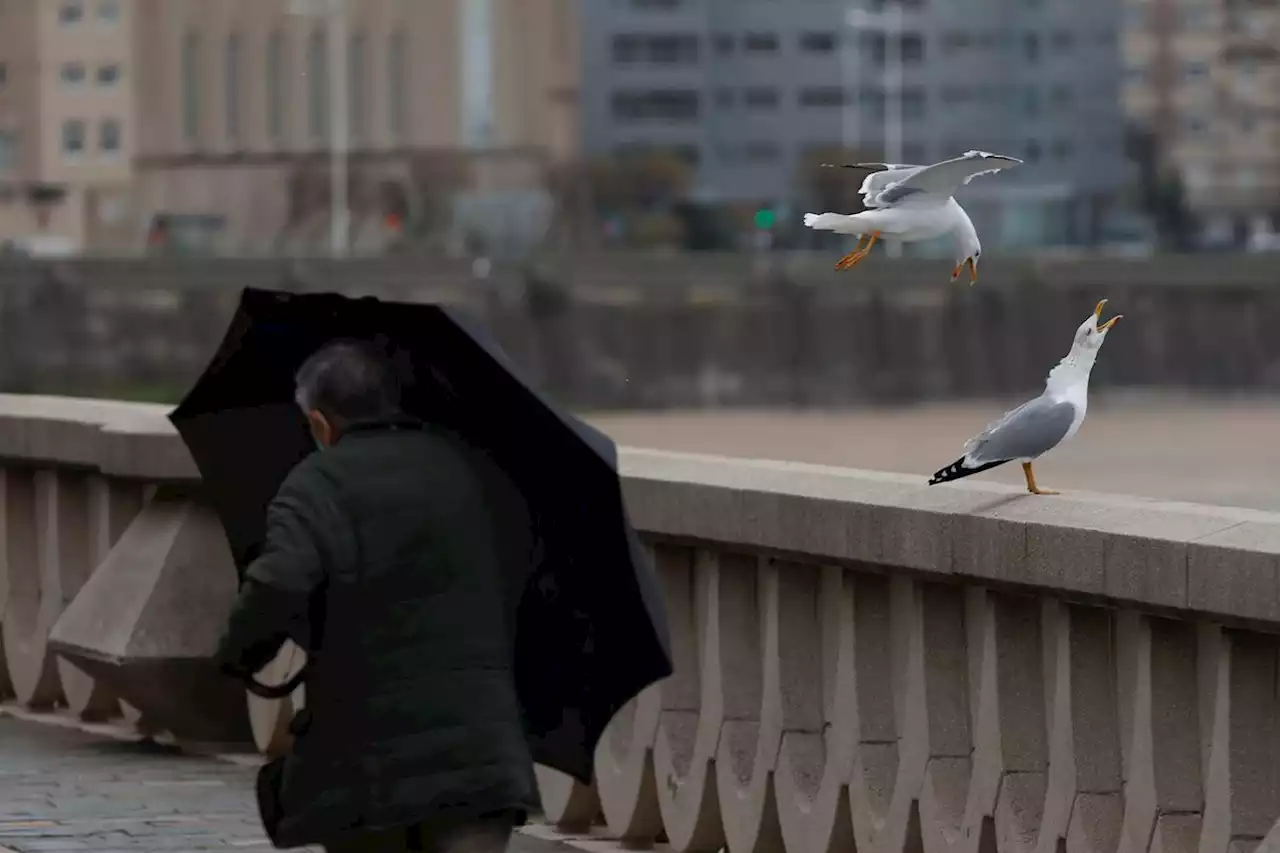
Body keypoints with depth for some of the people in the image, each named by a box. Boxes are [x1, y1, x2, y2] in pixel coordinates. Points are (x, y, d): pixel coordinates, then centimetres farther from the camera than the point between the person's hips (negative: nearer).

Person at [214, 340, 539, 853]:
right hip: (479, 749, 3)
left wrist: (239, 656, -6)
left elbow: (277, 586, -22)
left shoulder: (320, 482, -6)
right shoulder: (461, 468, 14)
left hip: (369, 760, -3)